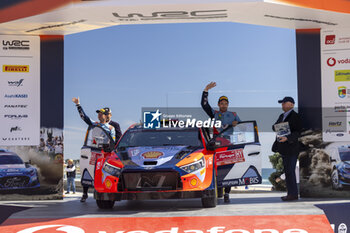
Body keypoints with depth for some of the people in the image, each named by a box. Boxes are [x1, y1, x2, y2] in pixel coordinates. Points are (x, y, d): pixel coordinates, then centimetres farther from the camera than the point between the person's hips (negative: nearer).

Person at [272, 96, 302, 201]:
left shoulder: (295, 117, -10)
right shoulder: (282, 116, 18)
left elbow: (297, 133, -16)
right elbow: (274, 127, 13)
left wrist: (287, 138, -29)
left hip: (291, 148, -9)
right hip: (284, 148, 9)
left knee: (290, 171, -9)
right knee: (287, 171, 10)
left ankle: (293, 194, -5)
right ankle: (291, 193, 15)